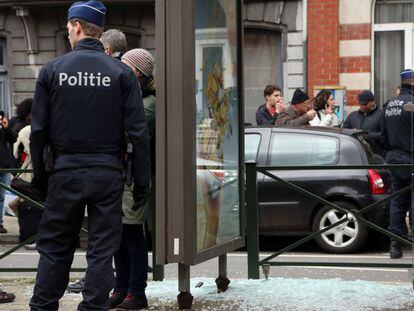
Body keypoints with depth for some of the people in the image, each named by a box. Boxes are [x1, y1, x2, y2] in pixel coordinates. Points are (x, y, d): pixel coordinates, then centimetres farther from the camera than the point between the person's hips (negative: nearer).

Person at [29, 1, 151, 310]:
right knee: (102, 250, 5)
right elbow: (138, 132, -5)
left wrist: (39, 175, 10)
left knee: (54, 249, 11)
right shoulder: (122, 73, -2)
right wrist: (142, 180, 2)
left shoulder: (52, 70, -1)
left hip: (65, 172, 1)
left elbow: (39, 130, 0)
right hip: (108, 173, 0)